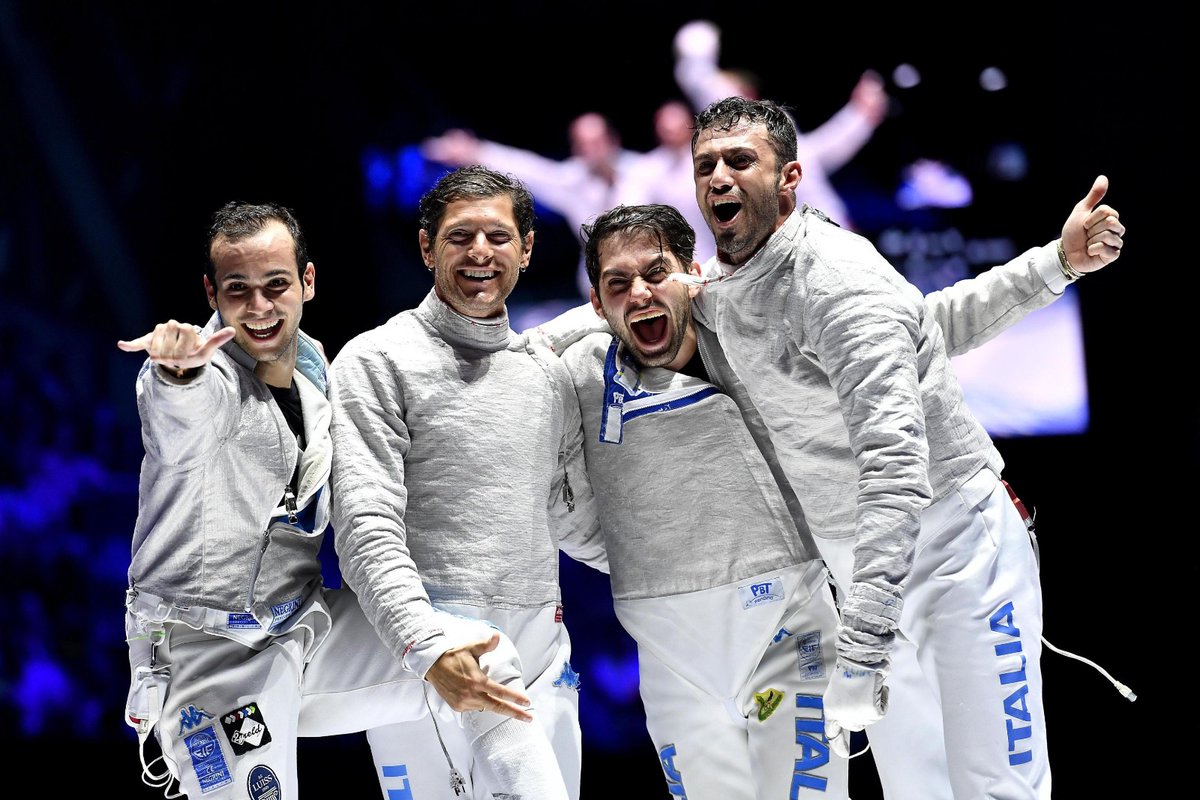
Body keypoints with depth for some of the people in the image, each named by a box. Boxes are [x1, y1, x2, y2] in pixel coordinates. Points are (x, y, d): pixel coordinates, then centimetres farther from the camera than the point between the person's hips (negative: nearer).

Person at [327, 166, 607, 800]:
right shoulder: (376, 362, -3)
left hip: (540, 654, 5)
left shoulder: (548, 376, 15)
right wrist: (428, 649, -26)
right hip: (418, 652, -5)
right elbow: (367, 529, -13)